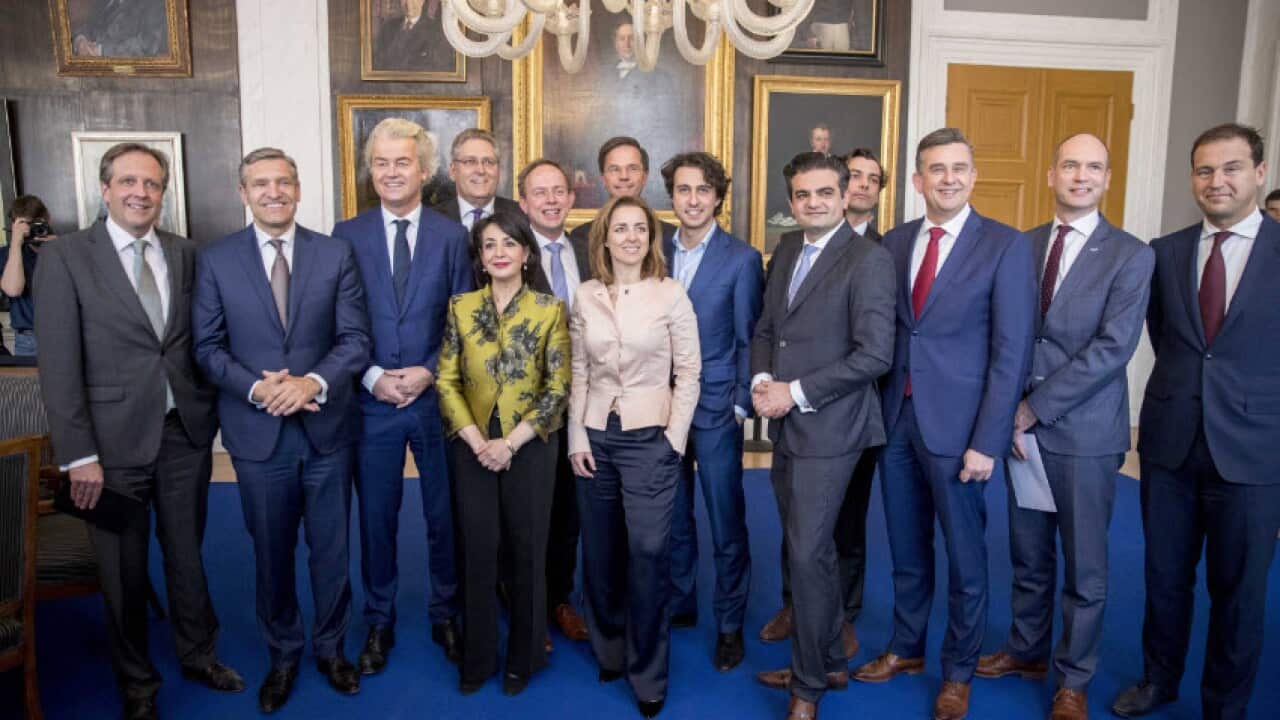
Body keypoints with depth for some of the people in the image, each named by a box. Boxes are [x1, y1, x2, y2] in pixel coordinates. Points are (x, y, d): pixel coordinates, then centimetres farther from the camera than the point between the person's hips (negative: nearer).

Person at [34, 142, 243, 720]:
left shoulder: (185, 254, 5)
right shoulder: (65, 258, -6)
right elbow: (59, 364, -8)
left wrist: (211, 412, -1)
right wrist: (78, 455, -11)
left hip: (186, 433, 3)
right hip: (115, 440, -2)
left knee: (187, 556, 17)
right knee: (124, 571, 13)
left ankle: (199, 654, 38)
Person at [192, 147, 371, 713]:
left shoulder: (336, 255, 1)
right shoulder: (215, 260, 1)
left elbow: (355, 339, -3)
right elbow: (208, 347, 0)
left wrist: (312, 381, -19)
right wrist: (256, 388, -16)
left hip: (326, 428, 0)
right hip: (257, 432, 0)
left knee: (330, 549, 12)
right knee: (272, 554, 13)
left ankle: (330, 647, 33)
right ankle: (283, 655, 34)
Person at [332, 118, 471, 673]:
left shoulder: (452, 236, 1)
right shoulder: (347, 235, 2)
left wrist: (429, 373, -11)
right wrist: (373, 377, -11)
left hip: (436, 397, 0)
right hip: (371, 400, 1)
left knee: (445, 516, 11)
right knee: (376, 517, 12)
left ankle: (446, 616, 30)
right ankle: (378, 622, 29)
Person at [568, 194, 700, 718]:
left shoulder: (671, 294, -4)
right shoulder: (585, 296, 4)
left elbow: (688, 371, -4)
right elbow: (578, 372, 6)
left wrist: (674, 439, -9)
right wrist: (577, 437, 0)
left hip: (650, 437, -3)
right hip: (595, 436, 3)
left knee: (648, 554, -6)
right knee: (600, 554, 12)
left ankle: (647, 672, 13)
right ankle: (610, 651, 34)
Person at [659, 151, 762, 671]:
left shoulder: (742, 259, -5)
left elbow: (748, 341, -4)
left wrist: (741, 405, -8)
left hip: (715, 408, -4)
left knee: (726, 522, 5)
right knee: (672, 517, 15)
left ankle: (730, 624, 21)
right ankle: (678, 605, 33)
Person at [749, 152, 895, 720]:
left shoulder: (868, 259, -11)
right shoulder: (786, 250, 13)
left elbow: (874, 354, -18)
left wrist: (796, 392, -16)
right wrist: (761, 381, -2)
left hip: (828, 429, -7)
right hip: (785, 425, 7)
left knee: (808, 554, -3)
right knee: (805, 550, 15)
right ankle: (828, 663, 33)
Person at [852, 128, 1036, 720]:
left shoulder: (1005, 246, -7)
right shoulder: (894, 242, 7)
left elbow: (1011, 353, -11)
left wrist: (987, 443, -14)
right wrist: (878, 409, 1)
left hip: (956, 426, -4)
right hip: (896, 419, 4)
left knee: (965, 558, 11)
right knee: (906, 552, 18)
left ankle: (958, 672, 30)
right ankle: (906, 649, 37)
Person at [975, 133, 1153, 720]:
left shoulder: (1131, 256, -6)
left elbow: (1112, 348, -14)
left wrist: (1035, 408, -16)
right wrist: (1011, 412, -6)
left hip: (1085, 431, -3)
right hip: (1022, 425, 3)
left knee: (1084, 568, 8)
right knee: (1028, 555, 16)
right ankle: (1026, 650, 36)